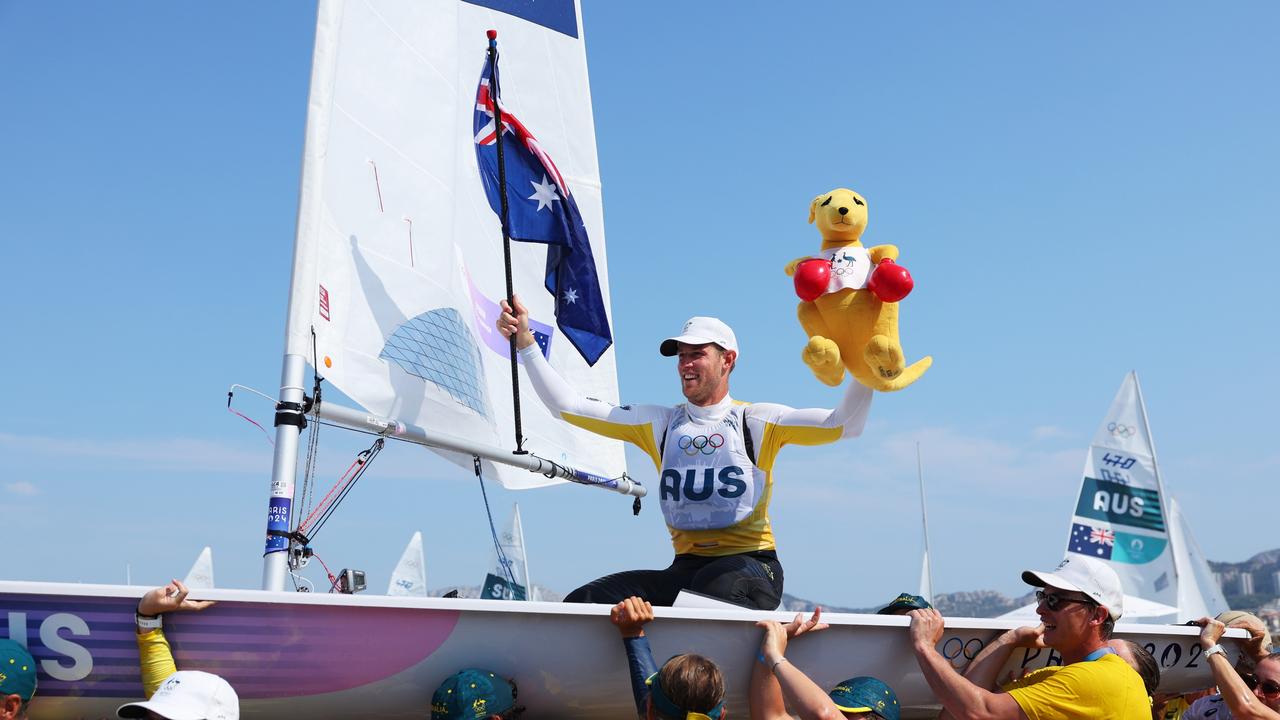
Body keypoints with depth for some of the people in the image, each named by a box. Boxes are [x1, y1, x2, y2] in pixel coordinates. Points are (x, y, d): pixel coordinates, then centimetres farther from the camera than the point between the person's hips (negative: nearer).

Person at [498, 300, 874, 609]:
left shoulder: (756, 421, 6)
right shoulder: (660, 424, 15)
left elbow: (845, 424, -4)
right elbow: (566, 405, 13)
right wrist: (525, 342, 6)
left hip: (750, 564, -3)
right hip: (686, 566, 4)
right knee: (581, 603, -18)